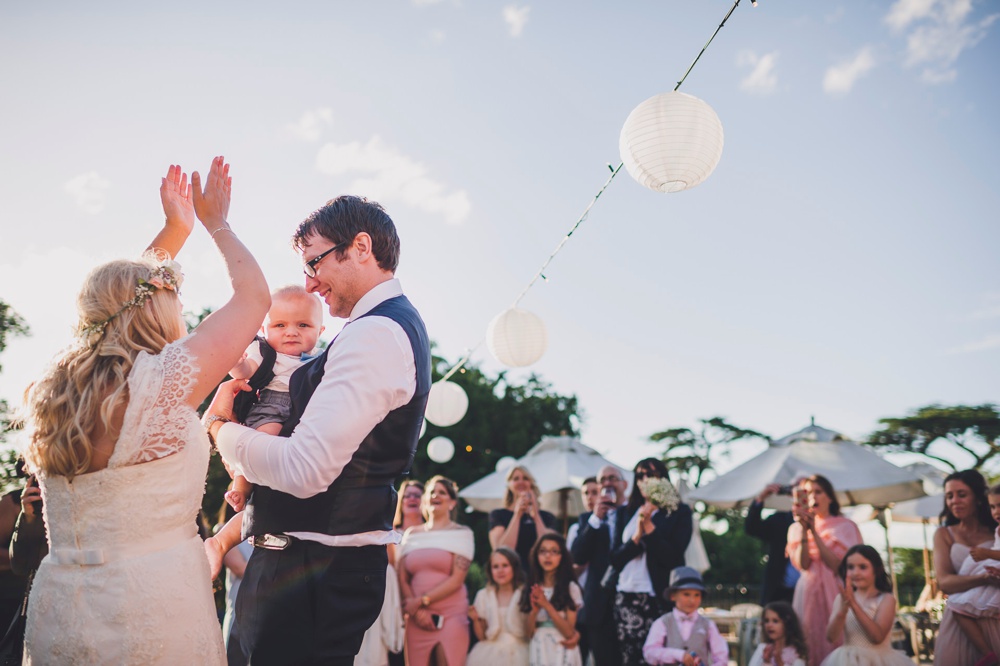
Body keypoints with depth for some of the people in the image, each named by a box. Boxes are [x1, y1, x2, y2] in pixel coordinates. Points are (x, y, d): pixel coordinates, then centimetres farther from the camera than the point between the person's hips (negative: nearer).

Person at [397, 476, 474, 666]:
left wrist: (422, 601, -10)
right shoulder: (412, 534, 14)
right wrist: (416, 610, -7)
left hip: (450, 616, -3)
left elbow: (457, 579, -6)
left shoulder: (461, 533, 4)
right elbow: (402, 578, 8)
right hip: (417, 618, 3)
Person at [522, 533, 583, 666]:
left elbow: (569, 632, -10)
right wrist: (534, 611, -14)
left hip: (562, 652, -3)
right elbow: (529, 632, 4)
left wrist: (547, 606, -17)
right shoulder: (530, 588, 6)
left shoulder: (571, 588, -6)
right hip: (538, 651, 3)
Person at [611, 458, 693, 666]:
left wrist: (649, 526, -8)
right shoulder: (630, 513, 14)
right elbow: (615, 558, 8)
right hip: (626, 598, 4)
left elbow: (672, 557, -7)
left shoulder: (680, 512, 2)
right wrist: (637, 537, -7)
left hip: (658, 598, -4)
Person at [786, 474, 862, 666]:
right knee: (810, 648, 0)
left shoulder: (845, 526, 3)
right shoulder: (796, 528, 8)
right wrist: (804, 530, -15)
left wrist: (814, 531, -12)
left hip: (836, 594, -2)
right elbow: (802, 564, -6)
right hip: (809, 594, 2)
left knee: (836, 647, -5)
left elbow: (838, 564, -10)